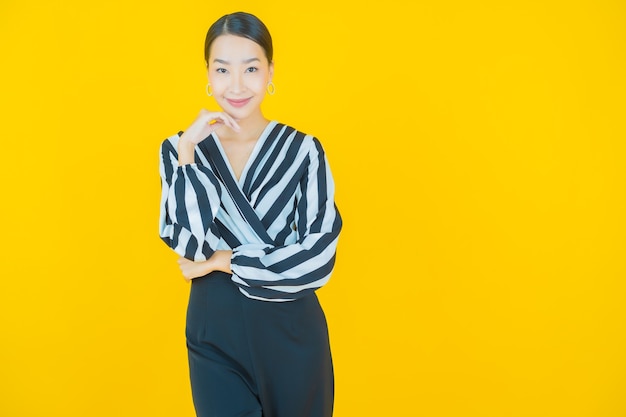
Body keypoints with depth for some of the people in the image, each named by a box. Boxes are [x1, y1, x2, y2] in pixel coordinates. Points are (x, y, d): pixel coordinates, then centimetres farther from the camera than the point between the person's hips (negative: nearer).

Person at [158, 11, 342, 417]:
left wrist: (221, 261, -12)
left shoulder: (303, 150, -6)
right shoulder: (180, 148, 0)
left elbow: (319, 256, -13)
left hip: (290, 329, 0)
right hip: (214, 330, 1)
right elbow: (187, 242, -13)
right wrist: (187, 152, -17)